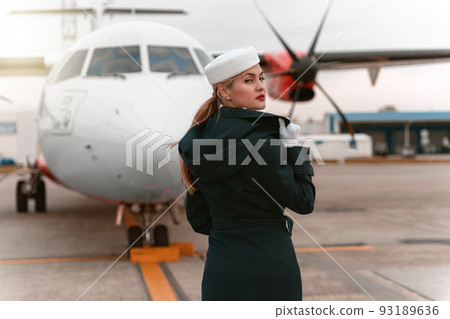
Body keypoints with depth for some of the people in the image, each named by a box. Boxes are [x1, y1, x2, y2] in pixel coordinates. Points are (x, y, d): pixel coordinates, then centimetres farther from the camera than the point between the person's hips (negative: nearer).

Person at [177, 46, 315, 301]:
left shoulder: (200, 138, 4)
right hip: (269, 265, -6)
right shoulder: (260, 143, -16)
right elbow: (304, 202, -8)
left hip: (221, 264, 6)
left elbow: (198, 220, 10)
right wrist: (293, 146, -4)